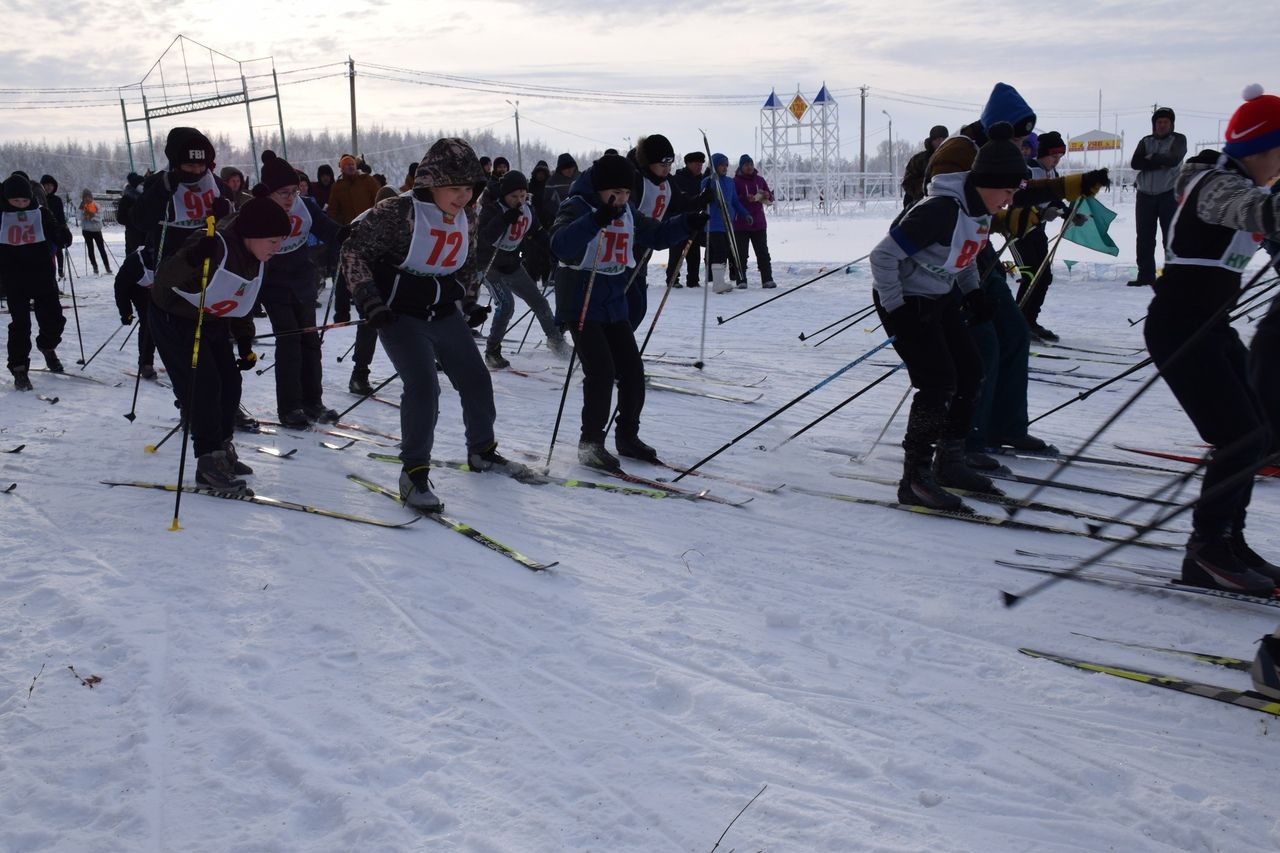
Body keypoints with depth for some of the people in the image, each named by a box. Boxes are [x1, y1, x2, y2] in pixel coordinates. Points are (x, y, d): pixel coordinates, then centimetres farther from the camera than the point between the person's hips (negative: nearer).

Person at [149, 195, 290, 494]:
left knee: (230, 382, 7)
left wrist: (245, 343, 8)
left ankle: (222, 449, 23)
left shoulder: (256, 260, -3)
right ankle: (209, 462, -6)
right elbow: (164, 278, -36)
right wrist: (193, 258, -54)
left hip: (213, 322, 8)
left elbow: (244, 303, 11)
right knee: (203, 384, -14)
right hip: (174, 320, -8)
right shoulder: (216, 247, -31)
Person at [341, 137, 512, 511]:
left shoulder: (466, 222, 3)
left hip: (445, 315, 7)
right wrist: (371, 303, -19)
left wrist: (464, 297, 10)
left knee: (476, 380, 11)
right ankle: (414, 472, -8)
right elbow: (354, 251, -15)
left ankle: (482, 451, 34)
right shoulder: (399, 212, -18)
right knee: (423, 386, -21)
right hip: (401, 316, -7)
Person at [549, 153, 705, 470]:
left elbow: (657, 235, 18)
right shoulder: (577, 208, -14)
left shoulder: (627, 214, 9)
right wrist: (596, 221, -45)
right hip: (580, 306, -7)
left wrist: (688, 224, -1)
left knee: (632, 370, 6)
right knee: (601, 372, -15)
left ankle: (627, 437, 23)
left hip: (614, 307, 7)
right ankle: (590, 443, -2)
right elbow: (560, 245, -32)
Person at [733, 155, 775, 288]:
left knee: (763, 252, 3)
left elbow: (770, 198, 16)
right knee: (741, 253, -2)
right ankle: (741, 280, 2)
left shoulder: (760, 179, 11)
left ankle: (767, 279, 4)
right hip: (741, 224, -4)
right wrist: (746, 199, -26)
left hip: (759, 223, 4)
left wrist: (768, 196, -8)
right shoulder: (735, 181, -2)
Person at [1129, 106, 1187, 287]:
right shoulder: (1146, 141, 13)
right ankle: (1145, 275, 10)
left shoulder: (1178, 140, 4)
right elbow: (1135, 163, -4)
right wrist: (1161, 162, -14)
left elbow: (1173, 159, -15)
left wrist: (1152, 158, -5)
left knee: (1170, 238, -5)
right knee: (1144, 238, 5)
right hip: (1145, 195, 4)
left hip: (1169, 195, -4)